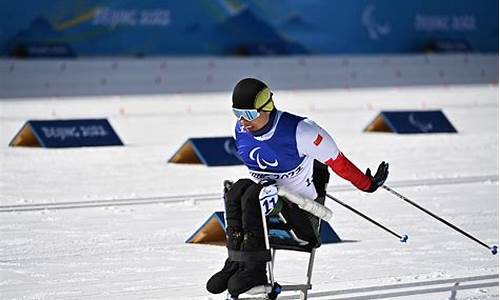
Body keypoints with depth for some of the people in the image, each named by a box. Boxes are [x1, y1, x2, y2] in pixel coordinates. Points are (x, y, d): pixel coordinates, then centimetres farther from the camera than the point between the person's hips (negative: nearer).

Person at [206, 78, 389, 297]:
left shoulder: (299, 131, -23)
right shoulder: (241, 130, -4)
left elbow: (337, 162, -12)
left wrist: (368, 185, -2)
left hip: (303, 208, -6)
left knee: (253, 198, -30)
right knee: (236, 192, -23)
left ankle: (254, 269, -30)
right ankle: (236, 261, -26)